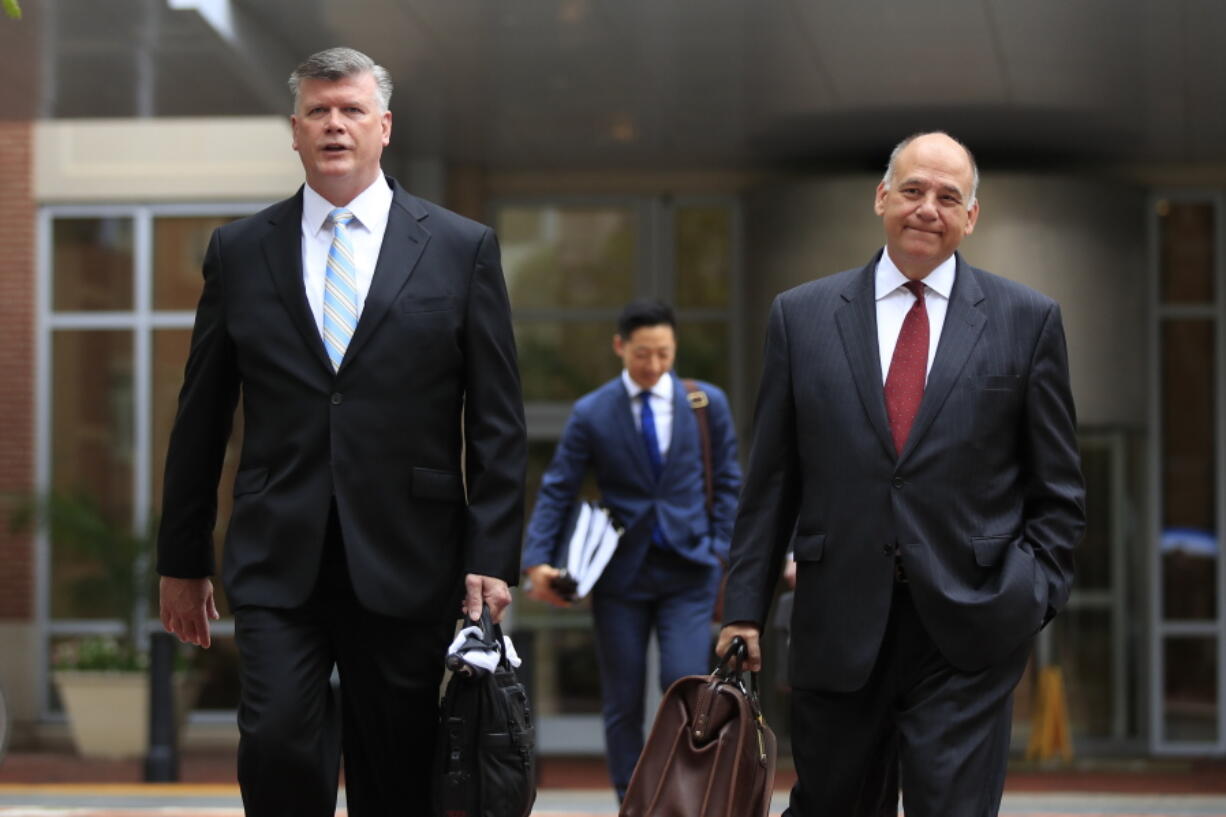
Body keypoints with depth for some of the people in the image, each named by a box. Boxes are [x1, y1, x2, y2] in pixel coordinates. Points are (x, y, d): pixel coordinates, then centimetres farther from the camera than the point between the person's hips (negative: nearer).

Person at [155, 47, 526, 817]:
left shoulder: (462, 249, 5)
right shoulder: (239, 251, 9)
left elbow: (498, 425, 3)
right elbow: (200, 417, 12)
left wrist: (492, 559, -5)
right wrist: (182, 558, 11)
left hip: (404, 568, -1)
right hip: (278, 564, 1)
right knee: (276, 746, -16)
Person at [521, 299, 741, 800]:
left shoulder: (708, 403, 4)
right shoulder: (591, 413, 0)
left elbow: (728, 485, 9)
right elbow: (557, 491, 1)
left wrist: (722, 553, -2)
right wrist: (539, 561, -11)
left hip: (688, 570, 0)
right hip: (621, 572, 0)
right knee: (623, 702, 4)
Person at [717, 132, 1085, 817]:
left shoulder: (1027, 320, 5)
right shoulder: (802, 316, 8)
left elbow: (1058, 491, 8)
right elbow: (770, 484, 9)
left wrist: (1031, 598, -3)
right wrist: (746, 609, 4)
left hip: (968, 631, -1)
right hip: (839, 626, 2)